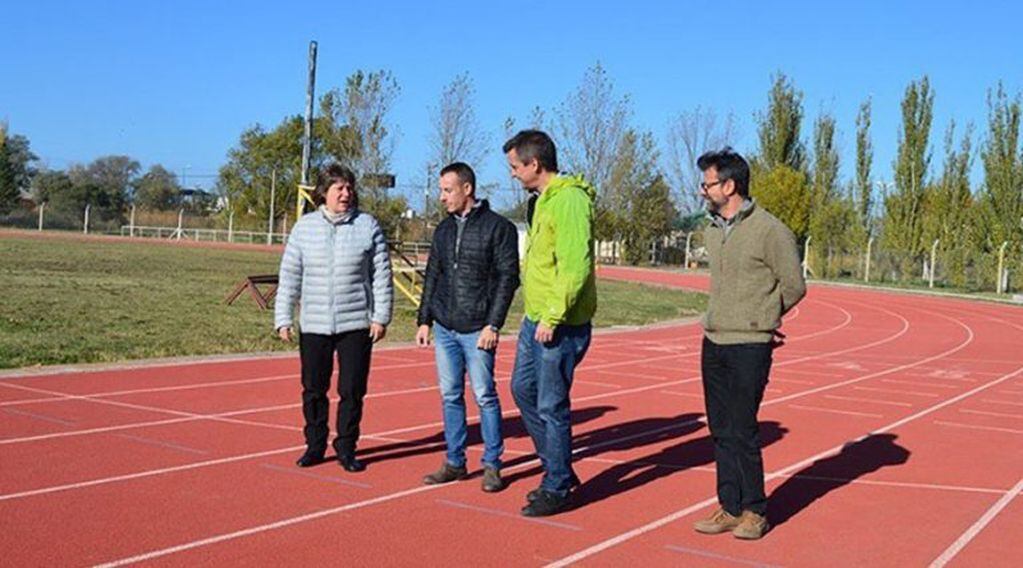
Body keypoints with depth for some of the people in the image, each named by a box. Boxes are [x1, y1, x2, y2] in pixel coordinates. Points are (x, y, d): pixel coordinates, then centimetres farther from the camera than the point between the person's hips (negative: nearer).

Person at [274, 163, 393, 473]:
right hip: (313, 326, 2)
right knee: (313, 389, 8)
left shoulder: (368, 225, 0)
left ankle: (346, 448, 17)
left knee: (352, 390, 3)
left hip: (356, 325, -1)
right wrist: (283, 318, 2)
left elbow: (382, 274, 1)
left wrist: (381, 316, -3)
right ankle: (315, 445, 24)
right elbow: (289, 276, 6)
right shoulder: (304, 227, 5)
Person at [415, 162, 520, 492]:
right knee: (450, 396, 9)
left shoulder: (498, 227, -6)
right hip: (444, 329, 6)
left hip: (477, 331, -6)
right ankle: (455, 462, 19)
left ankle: (492, 465, 10)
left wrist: (493, 325, -14)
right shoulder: (444, 229, 13)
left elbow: (508, 278, -9)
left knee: (484, 396, -1)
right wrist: (424, 320, 11)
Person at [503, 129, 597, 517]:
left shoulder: (569, 201, -18)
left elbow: (575, 267, -25)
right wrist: (535, 311, 19)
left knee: (551, 407, -1)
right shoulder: (543, 199, 14)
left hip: (560, 326, -10)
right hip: (535, 320, 10)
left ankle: (557, 488, 14)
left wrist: (553, 317, -24)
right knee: (522, 389, 18)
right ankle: (558, 469, 31)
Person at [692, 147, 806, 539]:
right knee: (720, 431, 10)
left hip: (749, 346, -7)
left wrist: (761, 318, 9)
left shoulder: (770, 231, -11)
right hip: (713, 342, 7)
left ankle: (754, 511, 11)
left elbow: (794, 286, -4)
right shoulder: (712, 229, 11)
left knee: (742, 431, -4)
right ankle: (729, 508, 20)